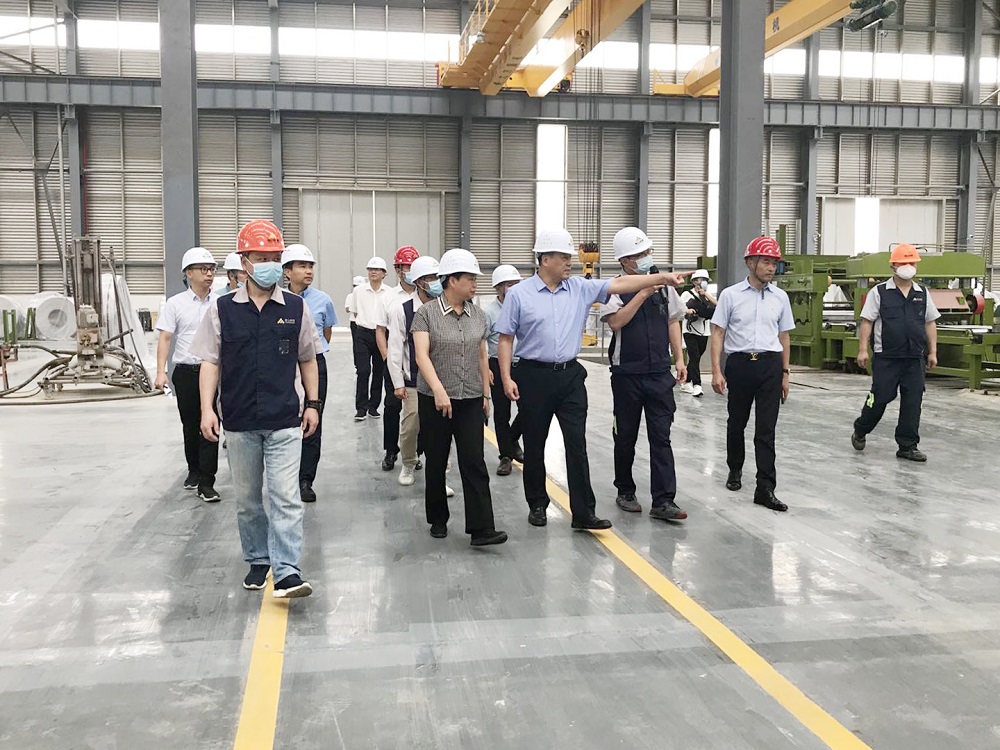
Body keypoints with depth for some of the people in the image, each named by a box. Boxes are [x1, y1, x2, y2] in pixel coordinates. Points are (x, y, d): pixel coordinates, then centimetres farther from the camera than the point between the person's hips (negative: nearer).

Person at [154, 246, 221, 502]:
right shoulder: (176, 303, 1)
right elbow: (165, 338, -2)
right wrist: (161, 372, -12)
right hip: (186, 372, 0)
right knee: (190, 426, 13)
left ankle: (206, 483, -1)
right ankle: (194, 470, 34)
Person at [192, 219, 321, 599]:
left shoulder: (296, 308, 2)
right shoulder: (222, 310, 1)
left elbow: (308, 360, 11)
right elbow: (210, 362, 1)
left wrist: (312, 403, 7)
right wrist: (207, 409, -7)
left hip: (285, 422, -1)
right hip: (240, 423, 2)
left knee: (285, 496, -8)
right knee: (247, 498, 14)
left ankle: (287, 571, -6)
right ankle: (258, 560, 30)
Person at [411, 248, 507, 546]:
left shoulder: (478, 315, 8)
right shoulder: (426, 313, -6)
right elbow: (422, 355, -16)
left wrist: (486, 394, 13)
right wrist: (438, 390, -28)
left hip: (471, 401, 3)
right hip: (434, 401, -3)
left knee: (474, 463, -4)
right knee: (436, 463, 9)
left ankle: (481, 528, -5)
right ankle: (438, 520, 26)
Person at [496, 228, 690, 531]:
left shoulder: (580, 288, 5)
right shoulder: (519, 294, -4)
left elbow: (619, 284, -2)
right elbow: (506, 339, -3)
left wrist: (662, 277, -10)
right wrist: (507, 378, -10)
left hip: (570, 375, 2)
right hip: (534, 377, -2)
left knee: (577, 445, -2)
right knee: (534, 446, 9)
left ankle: (583, 512, 2)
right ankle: (537, 505, 26)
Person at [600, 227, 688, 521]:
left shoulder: (664, 285, 7)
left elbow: (673, 322, 14)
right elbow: (615, 322, -20)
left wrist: (679, 358, 8)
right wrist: (644, 293, -20)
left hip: (660, 373, 3)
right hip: (627, 373, -2)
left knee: (661, 437, -1)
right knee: (626, 436, 11)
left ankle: (663, 501, 0)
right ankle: (625, 492, 27)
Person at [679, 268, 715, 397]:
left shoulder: (708, 294, 14)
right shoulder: (687, 294, 1)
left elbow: (716, 305, -1)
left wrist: (705, 294, -8)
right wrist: (687, 310, -24)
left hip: (704, 332, 5)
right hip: (691, 331, -5)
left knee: (695, 358, 11)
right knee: (694, 357, -14)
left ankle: (686, 383, 22)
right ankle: (696, 385, -16)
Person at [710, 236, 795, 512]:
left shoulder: (780, 297, 7)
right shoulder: (731, 295, -1)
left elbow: (784, 336, 14)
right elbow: (718, 334, -1)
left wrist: (785, 373, 12)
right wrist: (716, 371, -8)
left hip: (770, 365, 1)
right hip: (739, 363, -1)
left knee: (766, 429, -3)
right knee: (737, 423, 15)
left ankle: (765, 488, -1)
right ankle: (735, 470, 37)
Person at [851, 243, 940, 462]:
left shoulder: (922, 294, 11)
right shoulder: (879, 292, -1)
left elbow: (930, 324, 15)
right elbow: (867, 321, -2)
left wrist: (932, 352, 11)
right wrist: (863, 349, -9)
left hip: (915, 358, 4)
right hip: (886, 357, -4)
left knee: (912, 402, 3)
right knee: (880, 397, -1)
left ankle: (908, 446, 12)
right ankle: (860, 431, 23)